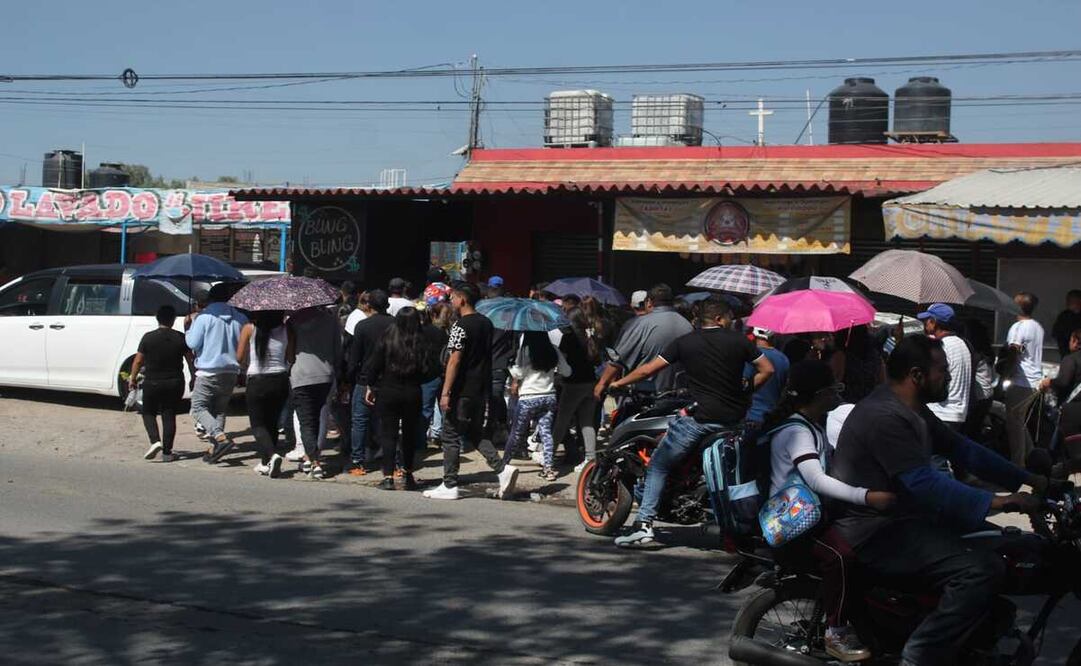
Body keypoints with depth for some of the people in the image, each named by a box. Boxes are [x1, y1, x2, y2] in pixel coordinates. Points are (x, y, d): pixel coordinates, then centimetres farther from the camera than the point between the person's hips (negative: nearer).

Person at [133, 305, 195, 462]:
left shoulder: (148, 338, -7)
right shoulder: (180, 338, -2)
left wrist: (132, 379, 9)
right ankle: (167, 452, 6)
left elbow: (138, 361, -3)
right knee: (169, 416, 9)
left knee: (148, 413, 14)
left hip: (152, 383, -2)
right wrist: (194, 379, 13)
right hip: (175, 383, 2)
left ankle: (155, 441, -9)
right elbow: (191, 360, 1)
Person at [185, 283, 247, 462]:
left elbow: (193, 343, -8)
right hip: (231, 372, 5)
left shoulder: (204, 317, -9)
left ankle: (221, 437, -22)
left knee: (198, 407, -1)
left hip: (209, 371, -5)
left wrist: (188, 331, 10)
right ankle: (215, 448, 8)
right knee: (220, 409, 15)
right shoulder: (240, 318, 6)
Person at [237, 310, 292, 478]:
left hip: (256, 382, -3)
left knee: (258, 424, 5)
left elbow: (239, 358, -4)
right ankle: (266, 463, 19)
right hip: (280, 381, 3)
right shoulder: (285, 329, -2)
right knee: (272, 423, 17)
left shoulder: (249, 329, -7)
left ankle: (272, 455, -19)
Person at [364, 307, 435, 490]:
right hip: (412, 393, 1)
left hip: (387, 392, -1)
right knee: (410, 434, 15)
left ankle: (388, 476, -4)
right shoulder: (421, 344, -9)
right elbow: (430, 372, -9)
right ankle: (407, 473, 23)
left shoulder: (386, 341, -9)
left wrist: (370, 387, 7)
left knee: (388, 434, 3)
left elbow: (372, 366, -5)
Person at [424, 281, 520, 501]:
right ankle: (502, 468, 3)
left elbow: (455, 360, -19)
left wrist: (445, 392, -18)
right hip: (482, 389, 8)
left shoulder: (461, 325, -15)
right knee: (475, 434, 18)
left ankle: (449, 486, 7)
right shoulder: (486, 323, 10)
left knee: (451, 437, 2)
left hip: (462, 390, -8)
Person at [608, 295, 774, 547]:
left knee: (658, 466, 3)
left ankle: (644, 524, -10)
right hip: (735, 418, 3)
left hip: (701, 417, -3)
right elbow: (767, 369, 4)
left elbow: (648, 369, 2)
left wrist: (619, 383, 15)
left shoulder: (685, 342, 2)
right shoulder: (738, 340, 4)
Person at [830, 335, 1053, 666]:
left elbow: (962, 449, 14)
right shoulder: (884, 417, -23)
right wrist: (997, 502, -29)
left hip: (900, 516, 11)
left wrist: (1027, 479, 10)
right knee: (982, 570, -24)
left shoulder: (913, 410, 11)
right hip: (875, 533, -11)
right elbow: (925, 484, -29)